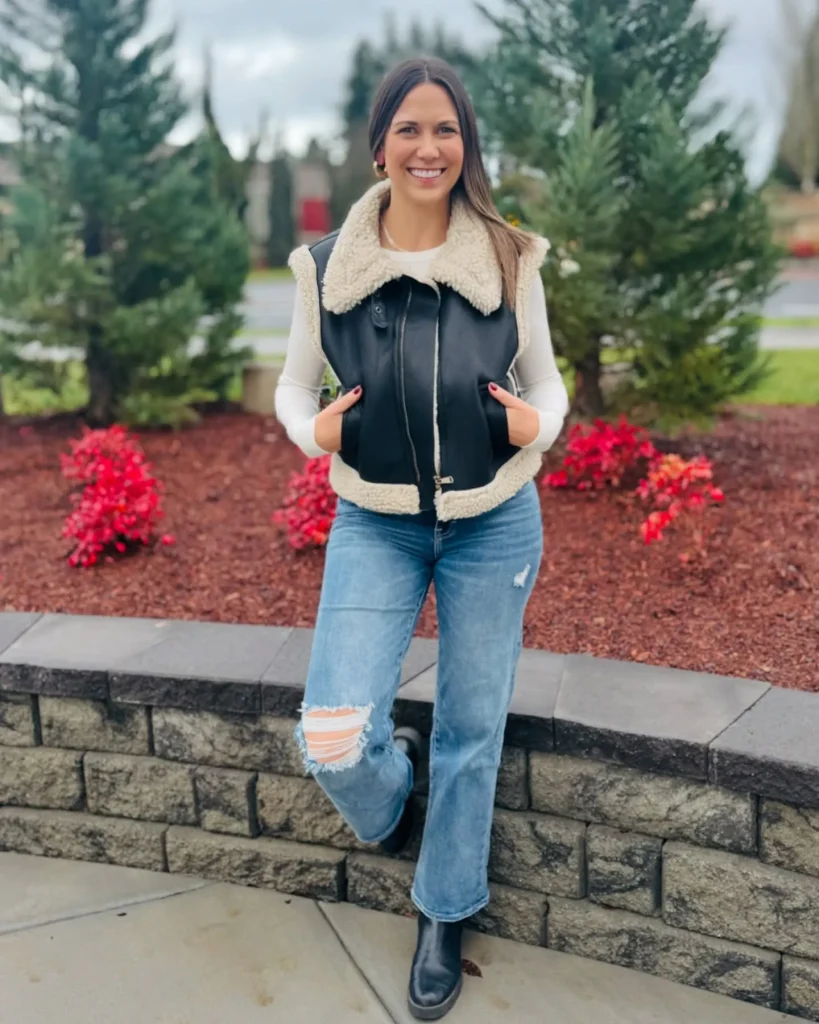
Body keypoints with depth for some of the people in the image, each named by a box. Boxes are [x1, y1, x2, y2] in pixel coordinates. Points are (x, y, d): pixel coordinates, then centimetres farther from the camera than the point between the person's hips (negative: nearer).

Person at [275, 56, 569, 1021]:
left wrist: (537, 424, -16)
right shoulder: (326, 264, -4)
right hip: (375, 525, 0)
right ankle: (389, 785, 29)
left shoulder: (510, 258, -5)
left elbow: (545, 379, 6)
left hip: (495, 525, 1)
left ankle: (445, 914, 37)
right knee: (331, 738, -12)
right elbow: (294, 383, 7)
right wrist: (311, 427, -15)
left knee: (471, 730, 12)